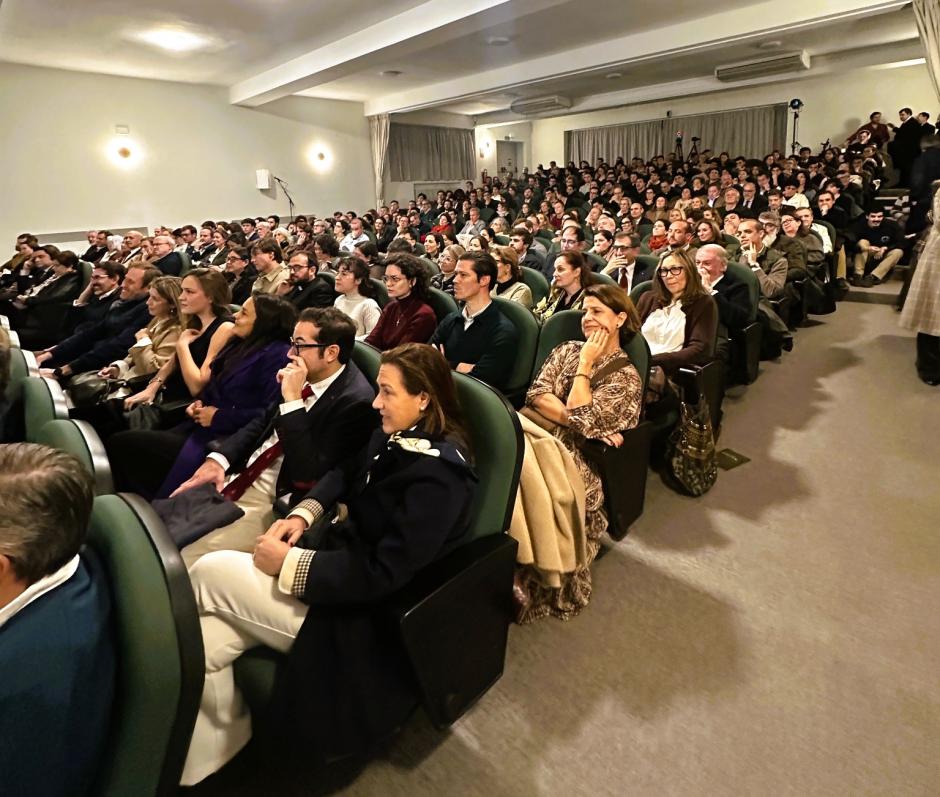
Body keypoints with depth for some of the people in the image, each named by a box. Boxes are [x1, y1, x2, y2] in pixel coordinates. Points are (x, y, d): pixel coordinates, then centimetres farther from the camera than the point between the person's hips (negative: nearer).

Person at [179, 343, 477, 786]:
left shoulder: (438, 475, -26)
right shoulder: (395, 435, 0)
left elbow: (383, 574, -27)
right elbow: (345, 472, 18)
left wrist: (288, 563, -21)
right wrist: (304, 512, 0)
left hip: (360, 609, -8)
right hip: (336, 553, 8)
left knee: (208, 573, -7)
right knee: (198, 641, -4)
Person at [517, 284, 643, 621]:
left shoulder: (625, 376, 1)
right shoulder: (567, 349, 17)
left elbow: (580, 419, -13)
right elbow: (535, 394, 3)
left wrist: (585, 364, -4)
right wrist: (575, 420, -9)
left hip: (576, 458, -4)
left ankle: (525, 588, -9)